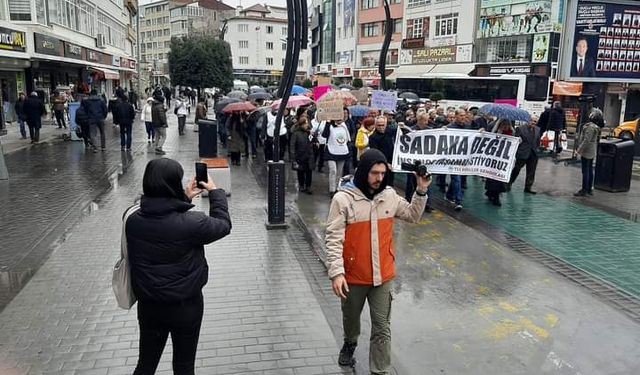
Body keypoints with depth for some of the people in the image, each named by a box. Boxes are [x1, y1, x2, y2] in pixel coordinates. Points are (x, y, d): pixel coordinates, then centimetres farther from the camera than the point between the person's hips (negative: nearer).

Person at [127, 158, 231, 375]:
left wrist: (184, 198, 15)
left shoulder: (133, 220, -11)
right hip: (186, 306, -4)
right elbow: (223, 225, -7)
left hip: (148, 306, 4)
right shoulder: (191, 223, -26)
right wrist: (216, 192, 5)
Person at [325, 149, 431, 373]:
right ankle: (350, 343, 54)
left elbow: (412, 215, 13)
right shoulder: (343, 198, -16)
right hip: (353, 275, -2)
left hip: (383, 275, 2)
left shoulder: (389, 195, -2)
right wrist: (336, 272, -22)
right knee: (351, 317, 23)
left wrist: (421, 191, -1)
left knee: (382, 328, 6)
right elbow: (333, 239, -16)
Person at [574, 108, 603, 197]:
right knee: (590, 170, 14)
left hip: (586, 151, -9)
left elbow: (586, 140, -23)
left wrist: (579, 149, -17)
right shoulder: (597, 126, 9)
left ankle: (584, 190, 0)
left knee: (585, 171, -4)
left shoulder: (591, 126, -21)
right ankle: (589, 189, 21)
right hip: (592, 152, 10)